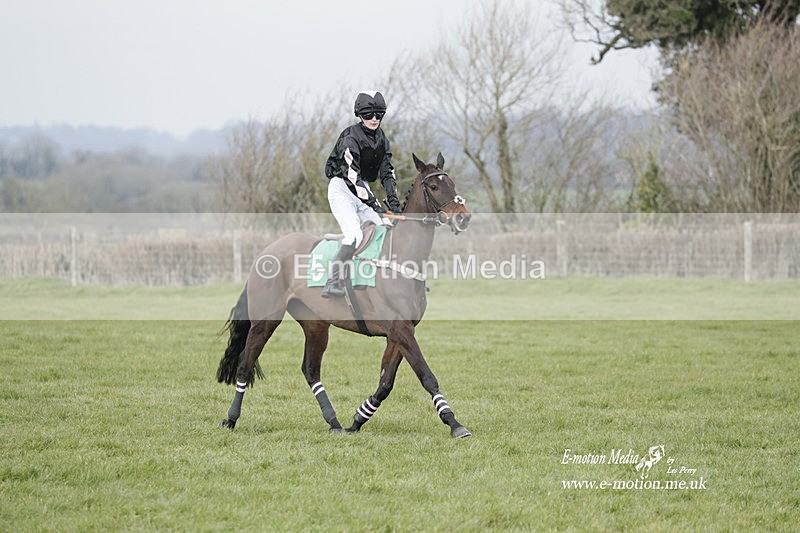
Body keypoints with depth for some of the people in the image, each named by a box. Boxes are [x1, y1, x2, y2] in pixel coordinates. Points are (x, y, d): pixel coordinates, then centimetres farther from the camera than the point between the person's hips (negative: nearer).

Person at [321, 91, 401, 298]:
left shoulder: (381, 139, 8)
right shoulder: (350, 138, -16)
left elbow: (387, 173, 8)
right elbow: (353, 176, -23)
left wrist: (394, 202, -6)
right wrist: (374, 205, -29)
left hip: (362, 189, 8)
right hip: (341, 188, -8)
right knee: (355, 234, -26)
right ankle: (332, 281, -32)